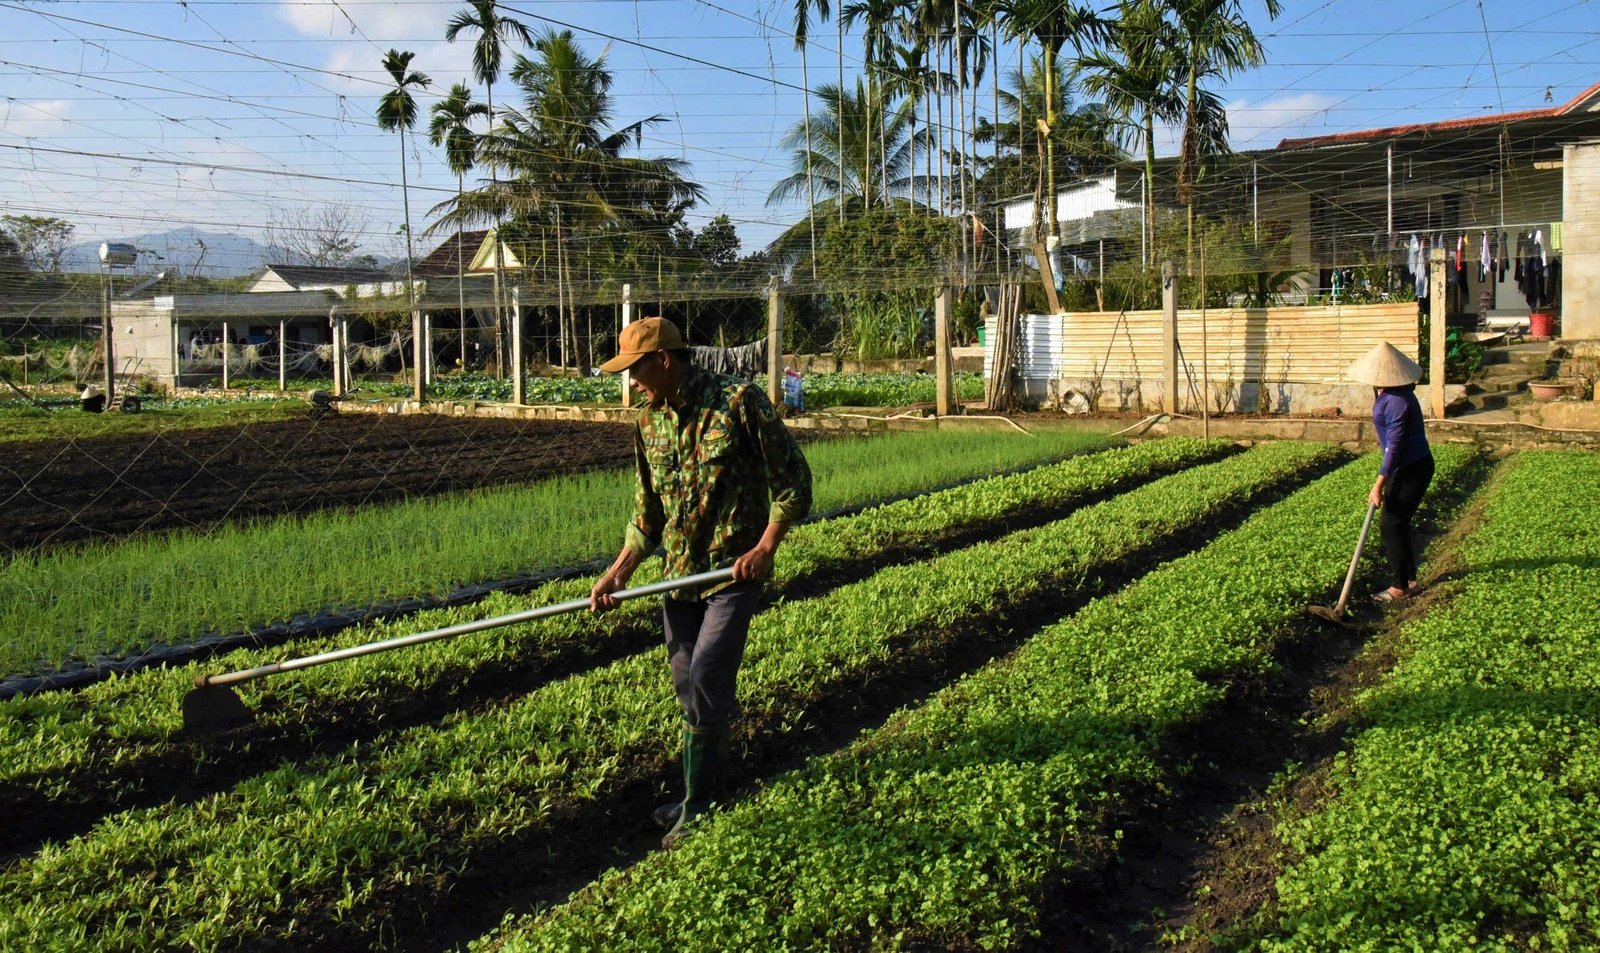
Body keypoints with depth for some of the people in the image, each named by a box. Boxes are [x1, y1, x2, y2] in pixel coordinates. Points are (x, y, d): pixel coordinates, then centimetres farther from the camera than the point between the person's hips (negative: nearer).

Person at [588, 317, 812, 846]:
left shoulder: (739, 402, -13)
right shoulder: (649, 425, 6)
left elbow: (793, 480, -10)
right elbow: (648, 514, 13)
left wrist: (765, 548, -19)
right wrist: (618, 573, 2)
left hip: (734, 570, -6)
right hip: (679, 573, 6)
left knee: (705, 684, -9)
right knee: (688, 688, 12)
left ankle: (696, 808, 5)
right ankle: (708, 788, 29)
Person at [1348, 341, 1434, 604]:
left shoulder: (1397, 402, -28)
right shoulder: (1387, 391, 3)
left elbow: (1395, 445, -28)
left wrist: (1379, 484, -27)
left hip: (1412, 469, -10)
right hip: (1404, 466, 10)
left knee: (1391, 525, -6)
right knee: (1397, 524, 15)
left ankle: (1399, 587, 3)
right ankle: (1410, 580, 24)